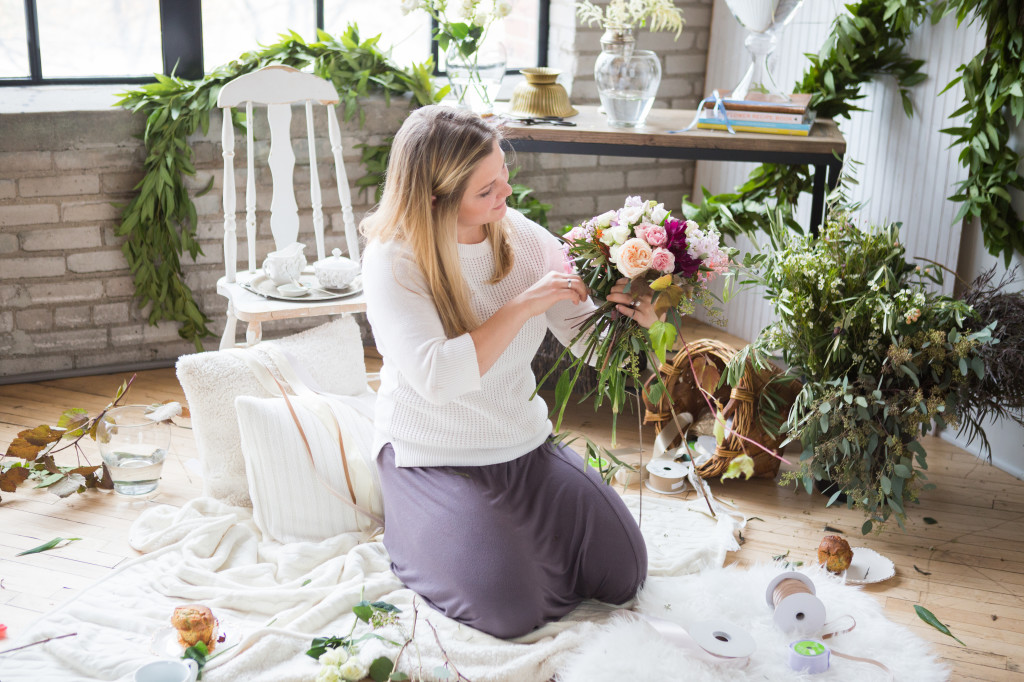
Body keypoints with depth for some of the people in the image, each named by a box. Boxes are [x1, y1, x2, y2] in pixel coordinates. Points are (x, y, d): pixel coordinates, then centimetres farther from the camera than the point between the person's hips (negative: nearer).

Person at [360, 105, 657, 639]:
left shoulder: (522, 237, -4)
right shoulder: (392, 259, -19)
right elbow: (436, 377, -31)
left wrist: (628, 317, -24)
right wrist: (523, 304, -28)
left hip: (525, 444, 5)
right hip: (434, 458, -5)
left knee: (622, 574, 0)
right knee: (511, 611, -17)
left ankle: (504, 528, 23)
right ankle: (413, 536, 11)